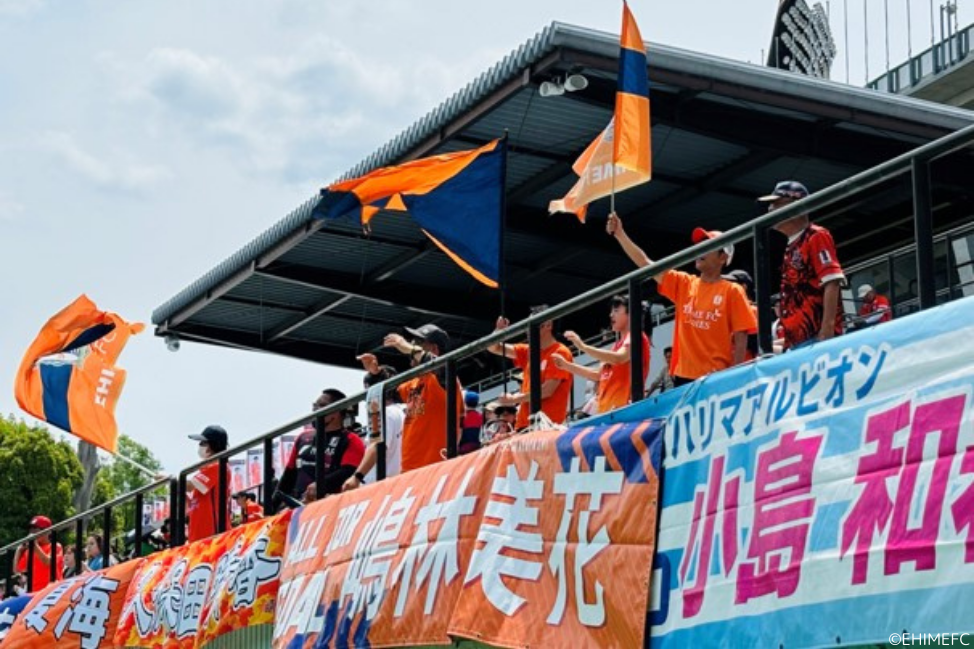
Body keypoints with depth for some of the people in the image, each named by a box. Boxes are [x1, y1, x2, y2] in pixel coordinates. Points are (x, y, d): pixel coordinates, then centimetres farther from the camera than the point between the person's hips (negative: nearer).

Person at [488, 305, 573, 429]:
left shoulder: (560, 353, -6)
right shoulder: (528, 351, 16)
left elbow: (547, 391, -13)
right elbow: (494, 348, 20)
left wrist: (515, 399, -7)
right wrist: (499, 331, -1)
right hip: (525, 422, 7)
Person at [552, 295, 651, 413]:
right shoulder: (620, 343, 26)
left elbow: (618, 358, -23)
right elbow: (599, 375, 28)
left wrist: (583, 347, -24)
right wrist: (567, 366, 19)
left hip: (622, 409, -9)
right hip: (606, 410, 9)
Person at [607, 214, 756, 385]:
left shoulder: (732, 291, -1)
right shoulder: (683, 284, 12)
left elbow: (740, 338, -5)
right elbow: (646, 263, 9)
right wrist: (619, 233, 3)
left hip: (716, 378, -4)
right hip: (683, 375, 4)